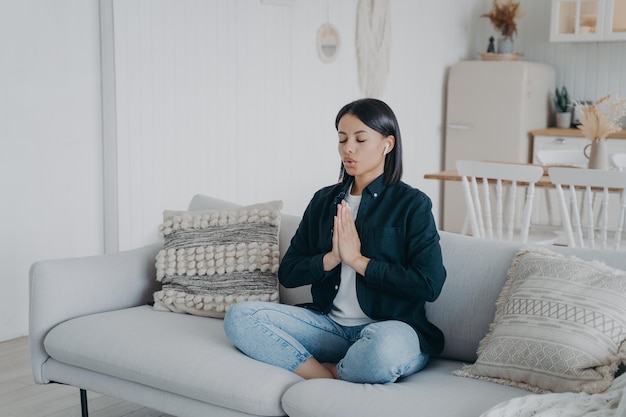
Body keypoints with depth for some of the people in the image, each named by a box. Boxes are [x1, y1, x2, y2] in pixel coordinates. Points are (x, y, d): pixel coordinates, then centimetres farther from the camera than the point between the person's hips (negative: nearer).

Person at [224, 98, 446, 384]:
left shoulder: (412, 204, -2)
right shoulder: (324, 201, 13)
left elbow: (429, 284, -13)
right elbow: (287, 274, 10)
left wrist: (357, 259, -11)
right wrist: (331, 258, -9)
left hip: (390, 327, -4)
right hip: (330, 325, 5)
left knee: (385, 347, -41)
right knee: (239, 316, -14)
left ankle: (326, 373, -10)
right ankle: (330, 381, -21)